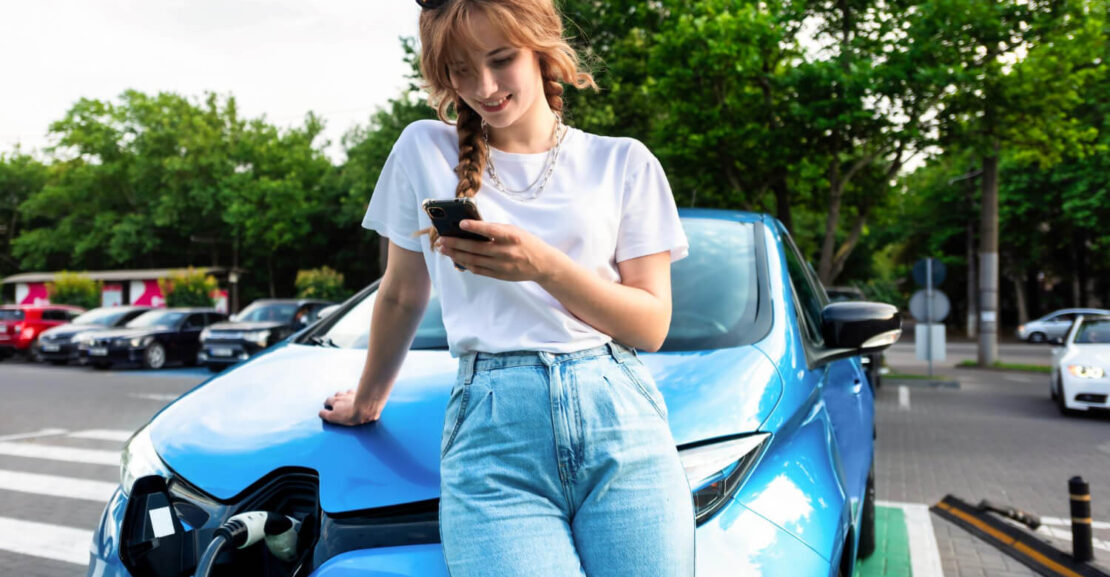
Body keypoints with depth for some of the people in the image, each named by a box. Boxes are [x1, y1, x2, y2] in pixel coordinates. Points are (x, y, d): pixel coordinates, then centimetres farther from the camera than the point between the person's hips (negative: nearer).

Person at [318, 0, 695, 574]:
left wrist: (546, 266, -9)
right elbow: (402, 296, 21)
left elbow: (652, 326, 5)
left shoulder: (624, 162, 10)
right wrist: (368, 400, 30)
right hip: (492, 430, -1)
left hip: (619, 421, 2)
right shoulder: (424, 150, 11)